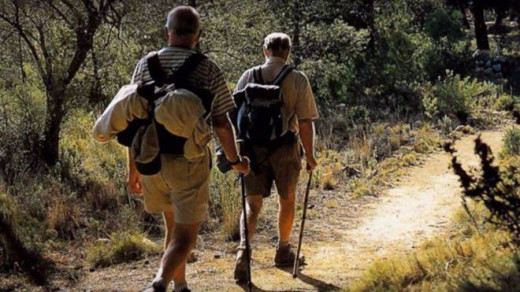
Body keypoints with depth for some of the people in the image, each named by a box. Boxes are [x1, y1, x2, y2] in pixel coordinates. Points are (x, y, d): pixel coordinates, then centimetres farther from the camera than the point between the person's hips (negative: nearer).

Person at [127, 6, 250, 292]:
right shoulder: (208, 69, -5)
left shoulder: (145, 65, 3)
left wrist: (133, 169, 10)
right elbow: (221, 124, -4)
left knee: (174, 225, 24)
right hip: (190, 162, -3)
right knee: (185, 235, 4)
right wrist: (236, 161, 12)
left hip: (152, 160, 4)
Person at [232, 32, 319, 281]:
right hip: (285, 147, -1)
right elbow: (305, 122, -8)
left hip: (253, 148, 1)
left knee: (252, 202, 4)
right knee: (287, 199, 18)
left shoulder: (249, 76, 2)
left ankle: (243, 249, -18)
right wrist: (310, 155, 1)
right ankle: (283, 251, 32)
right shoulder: (297, 79, -4)